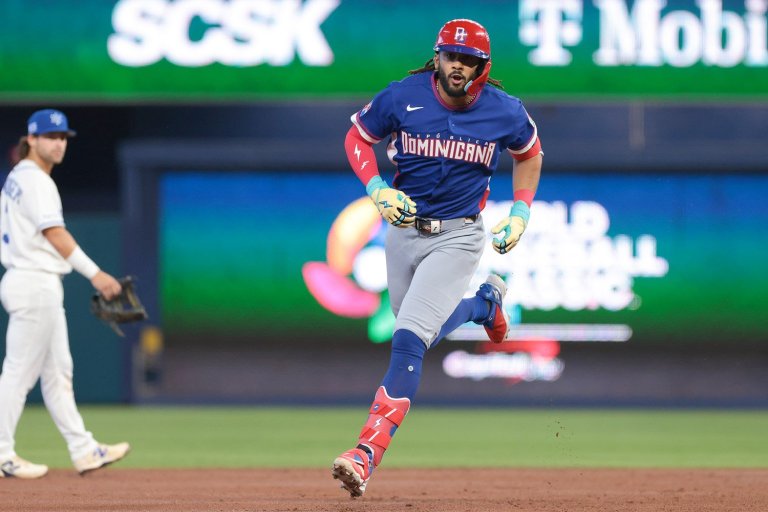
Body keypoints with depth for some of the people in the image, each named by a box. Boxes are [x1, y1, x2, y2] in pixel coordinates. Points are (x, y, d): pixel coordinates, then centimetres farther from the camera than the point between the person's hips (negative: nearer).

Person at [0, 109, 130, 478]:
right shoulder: (35, 181, -14)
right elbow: (55, 235, -21)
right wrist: (94, 274, -23)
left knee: (58, 372, 11)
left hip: (40, 286, 11)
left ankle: (84, 451, 14)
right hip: (35, 285, -11)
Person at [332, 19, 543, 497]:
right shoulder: (403, 97, -11)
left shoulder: (505, 112, -10)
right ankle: (486, 301, 49)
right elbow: (358, 137, 3)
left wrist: (520, 213, 2)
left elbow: (530, 153, 12)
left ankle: (367, 454, -23)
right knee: (423, 336, 18)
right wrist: (378, 189, -14)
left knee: (409, 339, -19)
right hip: (403, 228, 4)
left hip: (458, 237, -4)